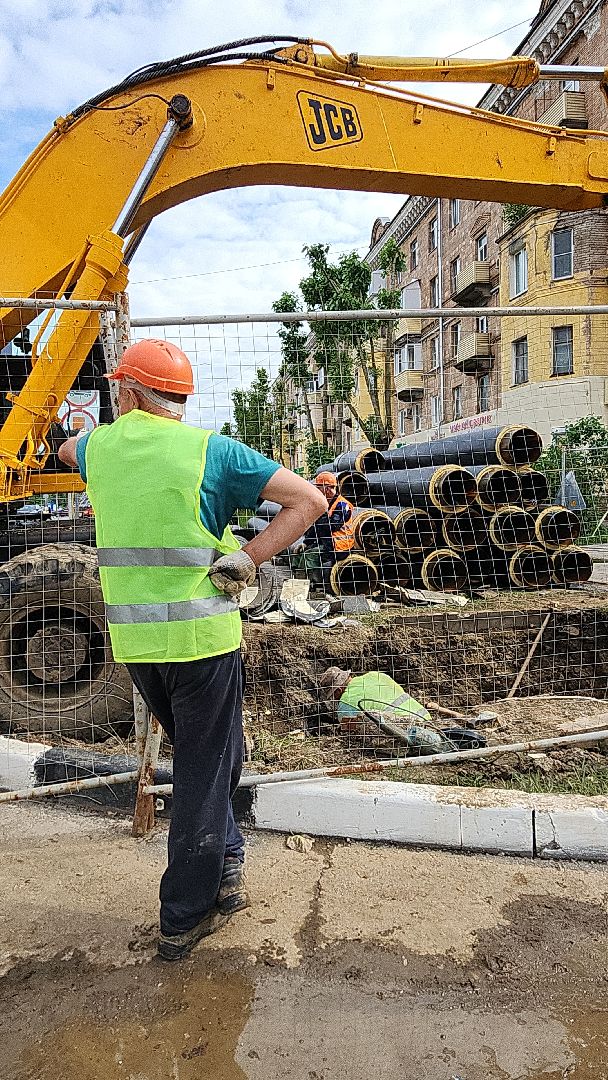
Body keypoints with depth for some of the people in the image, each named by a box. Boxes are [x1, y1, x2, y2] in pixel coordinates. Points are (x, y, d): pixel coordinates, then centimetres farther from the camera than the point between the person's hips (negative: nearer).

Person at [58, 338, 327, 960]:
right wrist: (247, 558, -9)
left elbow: (67, 451, 31)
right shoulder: (210, 450, -7)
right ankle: (183, 920, 19)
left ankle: (222, 867, 30)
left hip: (132, 641, 5)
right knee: (205, 773, 9)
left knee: (196, 758, 24)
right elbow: (309, 500, -11)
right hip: (201, 635, -4)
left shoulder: (100, 447, 4)